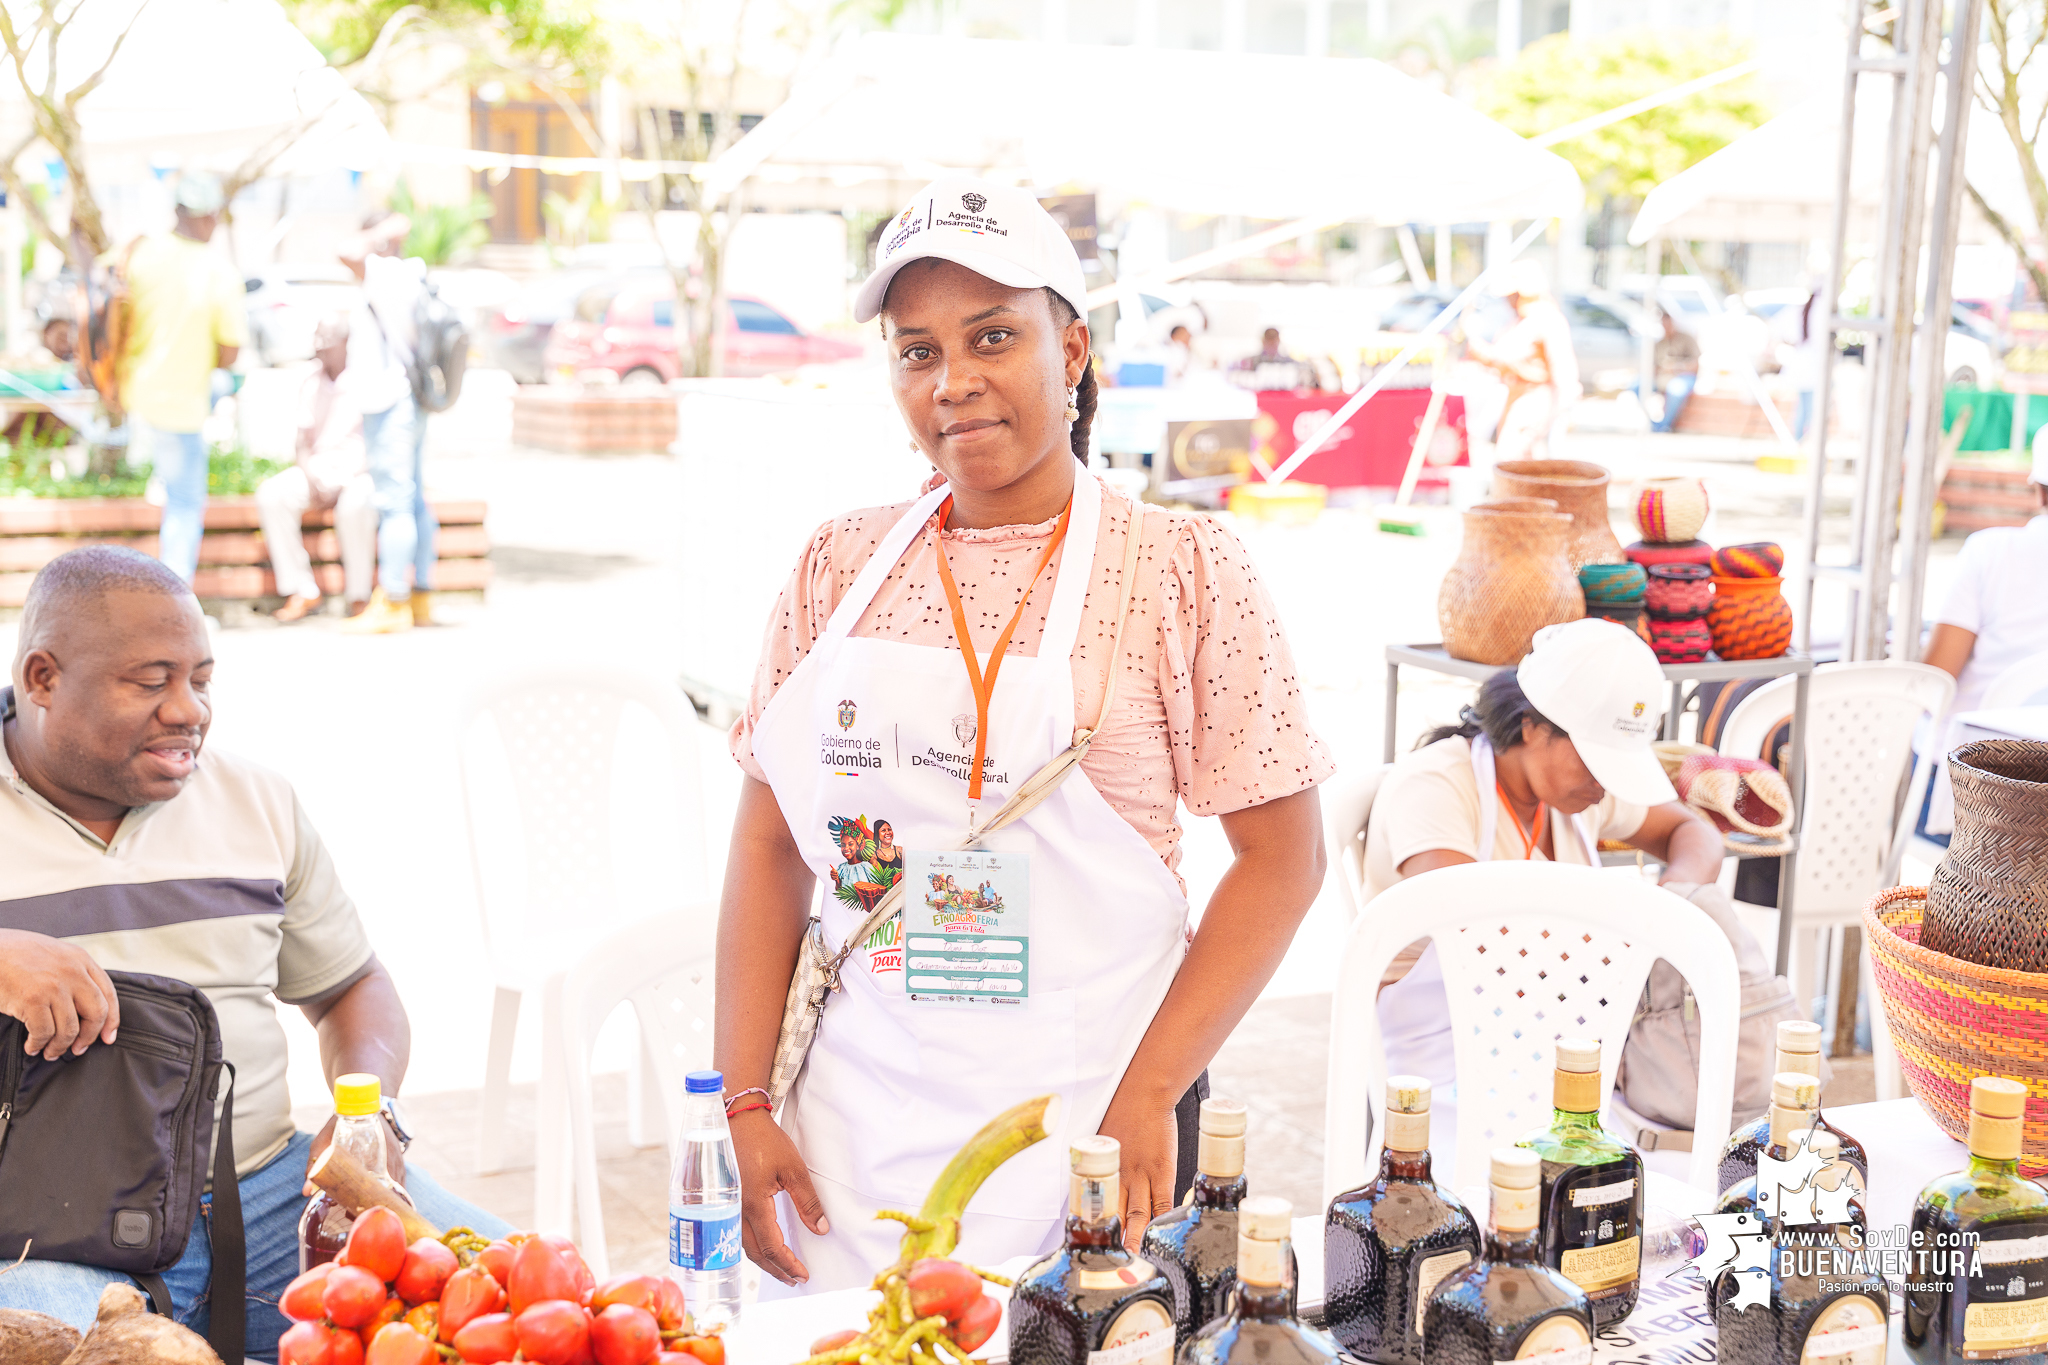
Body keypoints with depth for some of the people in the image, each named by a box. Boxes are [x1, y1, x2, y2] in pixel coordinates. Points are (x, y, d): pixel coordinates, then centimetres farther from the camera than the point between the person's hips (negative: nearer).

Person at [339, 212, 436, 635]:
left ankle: (393, 604, -7)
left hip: (391, 408, -10)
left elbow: (348, 255, -29)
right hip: (408, 405, 10)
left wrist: (384, 233, -16)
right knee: (414, 501, 13)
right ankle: (420, 596, 19)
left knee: (395, 503, -8)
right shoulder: (412, 277, 14)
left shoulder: (389, 276, -14)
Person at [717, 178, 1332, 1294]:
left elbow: (1281, 858, -5)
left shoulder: (1179, 569, -5)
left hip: (1073, 1122, -3)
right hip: (853, 1129, 3)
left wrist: (1150, 1093, -13)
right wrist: (745, 1102, 1)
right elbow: (771, 843, 8)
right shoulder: (841, 566, 5)